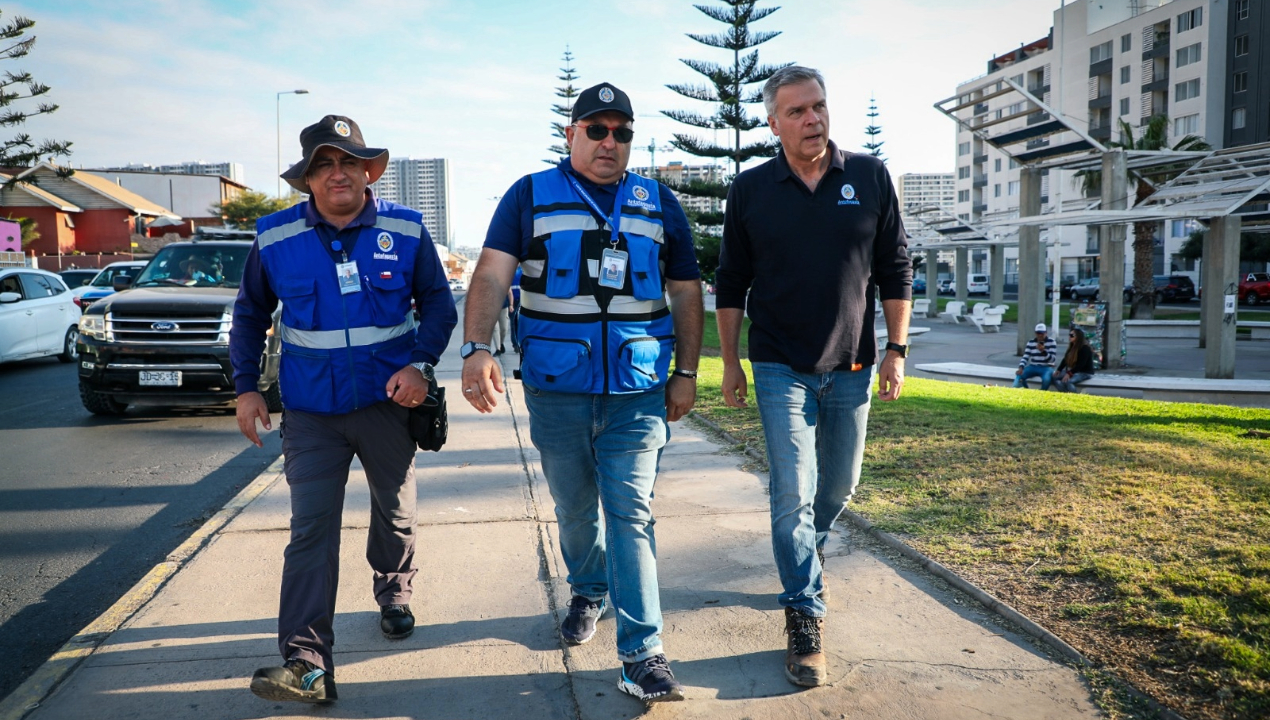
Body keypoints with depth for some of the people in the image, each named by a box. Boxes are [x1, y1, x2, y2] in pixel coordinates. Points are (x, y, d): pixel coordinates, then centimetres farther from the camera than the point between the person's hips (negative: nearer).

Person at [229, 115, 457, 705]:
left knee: (396, 512, 17)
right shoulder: (275, 238, -2)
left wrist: (420, 365, -12)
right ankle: (307, 663, -7)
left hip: (388, 402, 1)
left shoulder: (406, 230, -4)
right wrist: (246, 387, 5)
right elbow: (250, 315, 11)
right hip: (310, 411, 0)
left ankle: (394, 594, 45)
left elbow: (439, 304, 3)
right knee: (311, 529, -8)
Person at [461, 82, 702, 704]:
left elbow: (686, 293, 12)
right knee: (574, 508, 14)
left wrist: (686, 374, 7)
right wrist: (476, 349, -22)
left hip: (638, 391, 0)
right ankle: (588, 592, 42)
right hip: (555, 390, 0)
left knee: (630, 512, -4)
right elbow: (492, 274, -7)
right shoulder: (531, 196, 4)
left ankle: (642, 655, 1)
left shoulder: (659, 203, 10)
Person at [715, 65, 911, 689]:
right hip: (781, 368, -2)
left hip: (852, 366, 2)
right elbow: (731, 283, 4)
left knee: (838, 486, 15)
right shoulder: (751, 190, -1)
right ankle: (806, 619, 5)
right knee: (793, 493, -6)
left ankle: (806, 553, 44)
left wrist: (896, 349, -1)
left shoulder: (869, 176, 1)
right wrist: (730, 363, 2)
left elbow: (894, 268, 5)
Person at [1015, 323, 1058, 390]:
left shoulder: (1051, 342, -3)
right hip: (1033, 367, 3)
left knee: (1046, 379, -36)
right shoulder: (1031, 342, 5)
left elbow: (1053, 359, -10)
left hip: (1046, 367, -3)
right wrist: (1021, 368, -20)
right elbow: (1025, 357, -1)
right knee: (1019, 375, -24)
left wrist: (1043, 351, -29)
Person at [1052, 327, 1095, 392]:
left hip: (1085, 373, -9)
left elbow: (1081, 364, -23)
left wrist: (1070, 373, -29)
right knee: (1055, 377, -10)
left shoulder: (1085, 348, -15)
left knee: (1067, 381, -33)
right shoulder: (1072, 347, 11)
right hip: (1072, 371, 9)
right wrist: (1059, 370, -6)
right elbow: (1065, 359, 9)